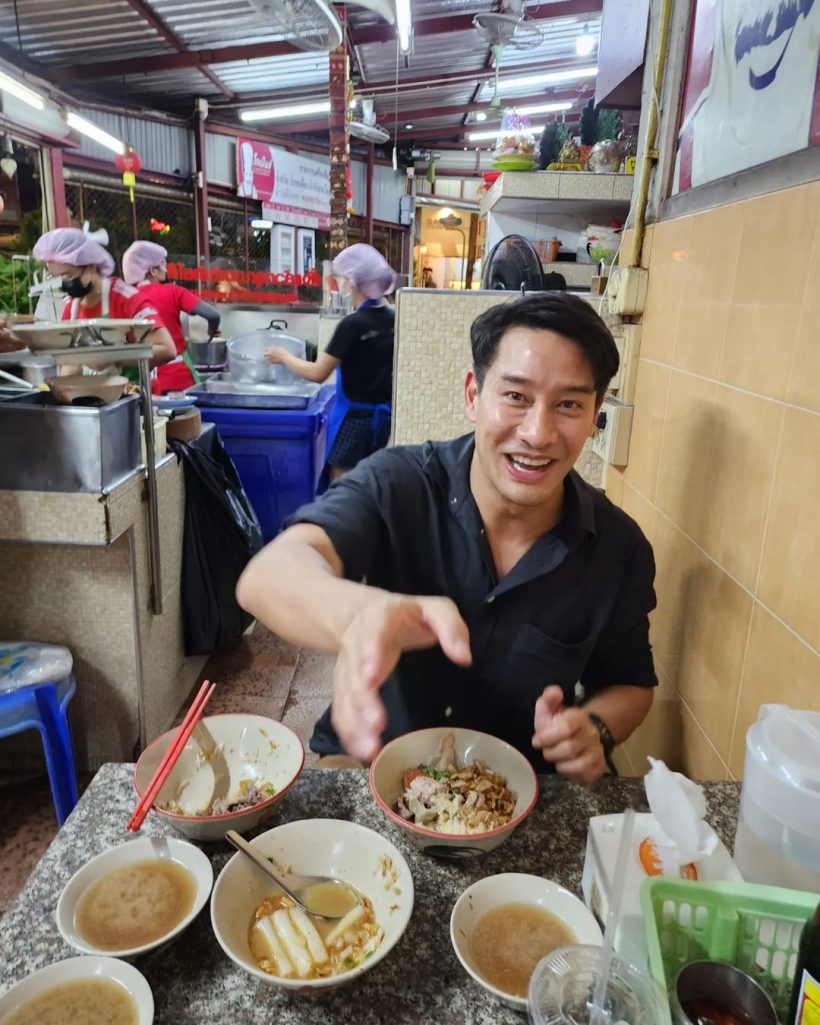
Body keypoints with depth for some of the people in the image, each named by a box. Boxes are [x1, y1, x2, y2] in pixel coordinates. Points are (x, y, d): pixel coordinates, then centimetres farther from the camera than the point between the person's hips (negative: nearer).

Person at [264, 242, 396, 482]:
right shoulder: (392, 319, 3)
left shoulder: (353, 324, -17)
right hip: (382, 414, 7)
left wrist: (283, 356, 1)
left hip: (355, 416, -7)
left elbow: (318, 374, -13)